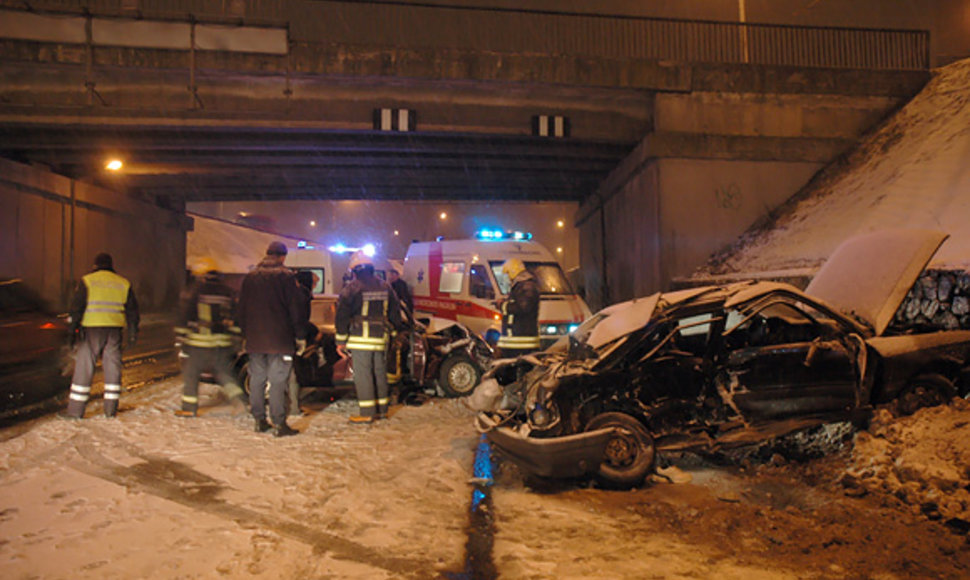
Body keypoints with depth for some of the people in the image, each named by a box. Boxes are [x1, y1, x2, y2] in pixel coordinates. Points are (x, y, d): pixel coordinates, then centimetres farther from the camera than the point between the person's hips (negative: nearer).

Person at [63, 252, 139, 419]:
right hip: (114, 332, 3)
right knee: (113, 367, 8)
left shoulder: (87, 281, 2)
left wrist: (73, 329, -3)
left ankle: (75, 410, 3)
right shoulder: (123, 283, 11)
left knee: (84, 368, 1)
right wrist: (133, 332, 15)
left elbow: (77, 307, -5)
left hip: (92, 330, -3)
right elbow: (132, 310, 12)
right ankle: (111, 409, 10)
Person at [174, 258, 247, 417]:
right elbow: (234, 315, 13)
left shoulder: (196, 289, -6)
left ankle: (189, 408, 13)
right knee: (224, 373, 15)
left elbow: (185, 315, -6)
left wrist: (182, 336, 0)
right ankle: (239, 398, 0)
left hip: (200, 342, -5)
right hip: (222, 343, 5)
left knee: (190, 374, 9)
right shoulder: (227, 291, 8)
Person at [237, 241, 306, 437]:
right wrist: (300, 336, -1)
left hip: (254, 339, 5)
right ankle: (279, 424, -1)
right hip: (279, 339, -5)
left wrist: (245, 333, 21)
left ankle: (259, 420, 18)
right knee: (278, 381, -3)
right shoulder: (286, 276, -7)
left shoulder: (250, 277, 9)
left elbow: (242, 309, 14)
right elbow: (296, 308, -7)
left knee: (256, 379, 12)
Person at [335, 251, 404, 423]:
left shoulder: (351, 288, -7)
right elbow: (395, 314, 15)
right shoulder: (385, 287, 11)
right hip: (380, 338, 6)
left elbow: (341, 317, -7)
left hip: (360, 339, -6)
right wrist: (392, 332, 22)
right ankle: (382, 409, 21)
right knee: (380, 373, 14)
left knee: (362, 375, -1)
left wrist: (341, 340, -1)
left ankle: (367, 412, 0)